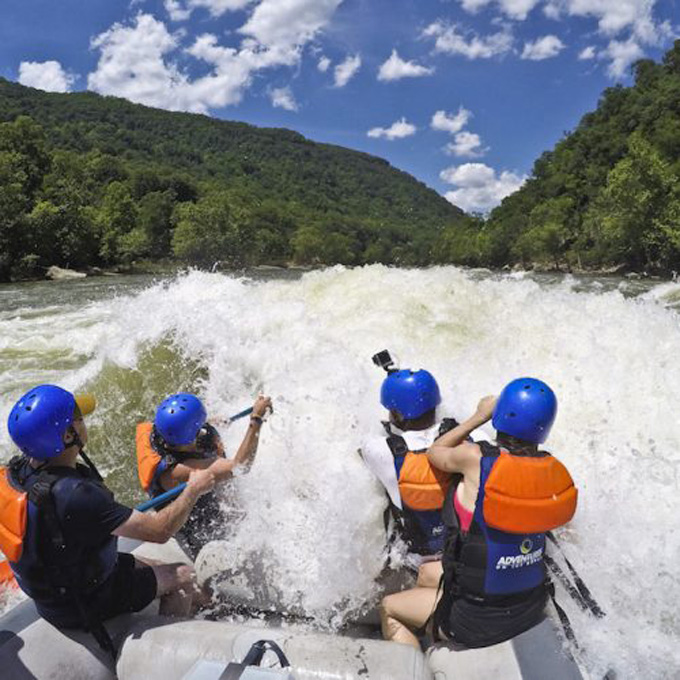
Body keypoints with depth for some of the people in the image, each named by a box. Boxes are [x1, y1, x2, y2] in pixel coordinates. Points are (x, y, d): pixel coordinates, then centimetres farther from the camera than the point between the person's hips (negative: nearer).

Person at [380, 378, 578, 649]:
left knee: (388, 608, 17)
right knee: (427, 573, 29)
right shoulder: (551, 469, -11)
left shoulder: (475, 458, -25)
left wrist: (479, 416, 3)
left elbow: (435, 453, -3)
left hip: (479, 620, -6)